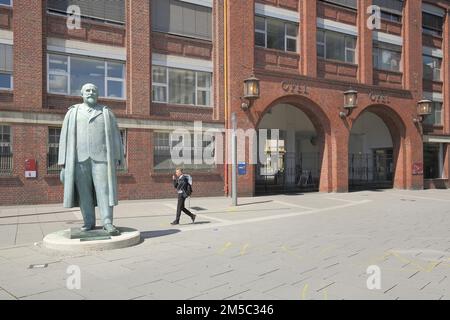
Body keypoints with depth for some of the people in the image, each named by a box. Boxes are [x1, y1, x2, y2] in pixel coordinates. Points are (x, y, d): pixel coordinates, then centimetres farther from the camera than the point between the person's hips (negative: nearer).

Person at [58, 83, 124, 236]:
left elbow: (115, 135, 8)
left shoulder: (106, 112, 11)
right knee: (84, 191, 0)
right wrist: (64, 162, 1)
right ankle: (89, 223, 7)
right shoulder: (72, 113, 13)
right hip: (79, 158, 1)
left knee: (104, 189, -9)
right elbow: (65, 137, 9)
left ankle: (107, 222, -8)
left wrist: (117, 157, 0)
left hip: (101, 156, -1)